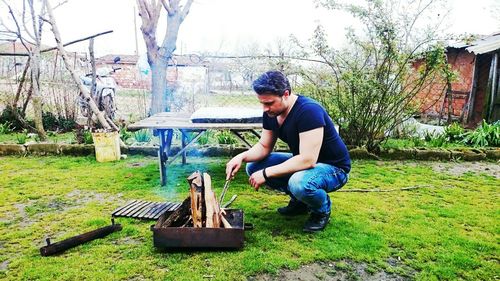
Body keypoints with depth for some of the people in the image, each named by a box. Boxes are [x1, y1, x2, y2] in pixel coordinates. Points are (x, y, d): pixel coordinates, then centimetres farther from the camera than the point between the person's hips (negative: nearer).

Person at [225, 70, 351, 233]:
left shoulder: (309, 111, -31)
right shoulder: (271, 113, -5)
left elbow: (307, 159, -35)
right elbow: (264, 147, 3)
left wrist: (266, 174, -30)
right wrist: (242, 157, -18)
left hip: (333, 168, -8)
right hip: (302, 162, 8)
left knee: (300, 182, -39)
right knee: (253, 167, -4)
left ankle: (322, 209, -3)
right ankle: (300, 201, 10)